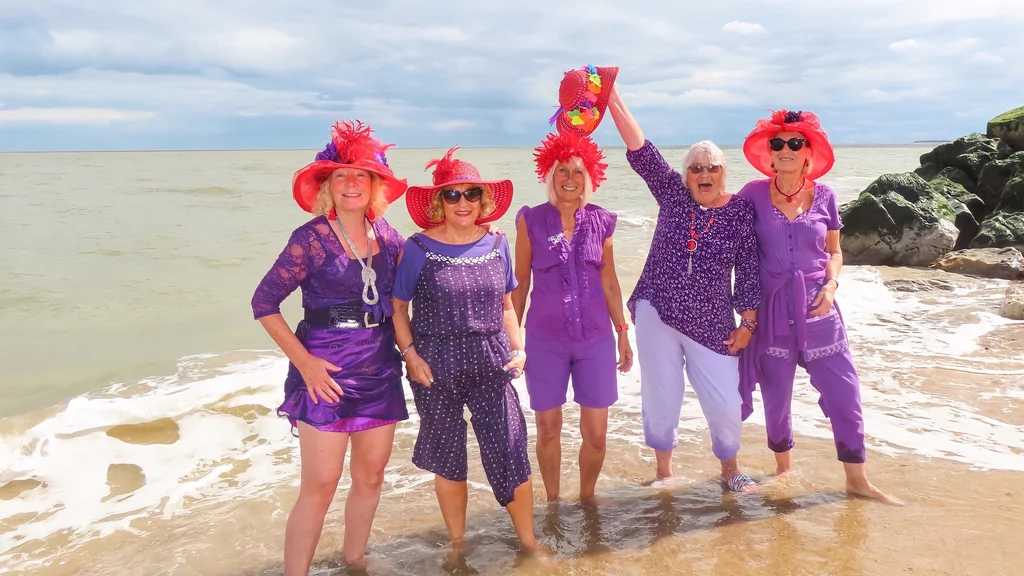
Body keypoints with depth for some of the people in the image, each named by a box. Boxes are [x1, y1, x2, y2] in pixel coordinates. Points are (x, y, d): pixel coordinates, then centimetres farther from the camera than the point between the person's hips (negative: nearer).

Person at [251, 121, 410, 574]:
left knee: (371, 476, 14)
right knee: (320, 486, -4)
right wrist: (304, 362, -14)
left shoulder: (385, 233, 3)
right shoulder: (312, 238, -11)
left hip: (380, 368, 5)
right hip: (327, 371, -5)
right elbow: (263, 303, -9)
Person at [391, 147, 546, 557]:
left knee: (510, 453, 0)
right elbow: (397, 306, -1)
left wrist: (519, 349, 2)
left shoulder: (496, 244, 3)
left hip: (491, 364, 2)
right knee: (449, 459, 12)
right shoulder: (418, 248, -7)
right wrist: (410, 354, -11)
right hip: (437, 368, -2)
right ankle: (457, 544, 33)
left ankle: (528, 541, 22)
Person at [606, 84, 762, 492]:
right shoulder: (673, 193, 0)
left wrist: (748, 322, -2)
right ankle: (663, 469, 30)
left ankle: (729, 466, 31)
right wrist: (613, 99, -16)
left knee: (725, 403, 3)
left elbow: (749, 272, 0)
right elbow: (641, 151, -8)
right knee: (661, 394, 9)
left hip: (711, 325, 0)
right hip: (656, 313, 1)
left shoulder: (741, 212, -2)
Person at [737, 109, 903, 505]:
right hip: (772, 308, -1)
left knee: (844, 390, 2)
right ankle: (783, 468, 32)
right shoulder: (754, 194, -3)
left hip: (817, 307, 1)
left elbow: (834, 251, 12)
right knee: (776, 394, 10)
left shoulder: (823, 195, 2)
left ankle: (857, 480, 17)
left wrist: (831, 284, -6)